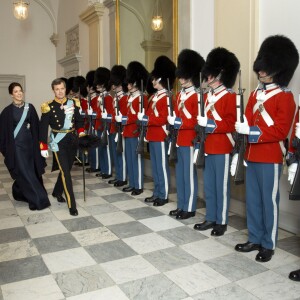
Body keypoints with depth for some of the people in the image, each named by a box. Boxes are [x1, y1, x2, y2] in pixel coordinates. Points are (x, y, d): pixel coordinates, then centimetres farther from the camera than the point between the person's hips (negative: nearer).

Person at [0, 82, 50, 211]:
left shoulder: (30, 107, 5)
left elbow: (36, 126, 6)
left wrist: (37, 142, 0)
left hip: (30, 143, 4)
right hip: (16, 145, -4)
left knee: (32, 170, 9)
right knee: (25, 173, -5)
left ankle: (19, 192, 33)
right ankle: (37, 199, 0)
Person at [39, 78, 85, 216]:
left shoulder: (73, 103, 2)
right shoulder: (49, 107, -9)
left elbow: (79, 120, 13)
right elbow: (43, 128, -8)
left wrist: (81, 132, -2)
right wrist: (43, 148, -10)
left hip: (72, 141, 5)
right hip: (58, 142, -4)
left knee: (66, 169, 16)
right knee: (65, 172, -8)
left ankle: (57, 192, 41)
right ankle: (72, 205, -4)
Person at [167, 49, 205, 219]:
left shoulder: (197, 96, -11)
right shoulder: (180, 95, 14)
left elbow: (198, 121, -15)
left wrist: (179, 122, -20)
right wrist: (172, 120, 0)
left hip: (189, 141, -8)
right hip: (179, 140, 9)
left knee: (189, 175, 0)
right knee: (180, 174, 14)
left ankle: (190, 208, 11)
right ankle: (181, 206, 25)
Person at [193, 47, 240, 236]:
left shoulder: (230, 96, -9)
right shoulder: (207, 96, 13)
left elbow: (231, 124, -15)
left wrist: (209, 124, -21)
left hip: (222, 149, -7)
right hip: (208, 148, 7)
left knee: (221, 186, 2)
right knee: (209, 185, 13)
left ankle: (222, 222, 14)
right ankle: (211, 218, 25)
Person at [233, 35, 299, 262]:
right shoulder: (256, 94, 12)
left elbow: (281, 130, -16)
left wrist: (252, 131, -21)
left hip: (270, 158, -7)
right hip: (252, 155, 7)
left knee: (269, 201, 4)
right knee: (252, 199, 13)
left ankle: (268, 245, 18)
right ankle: (255, 239, 28)